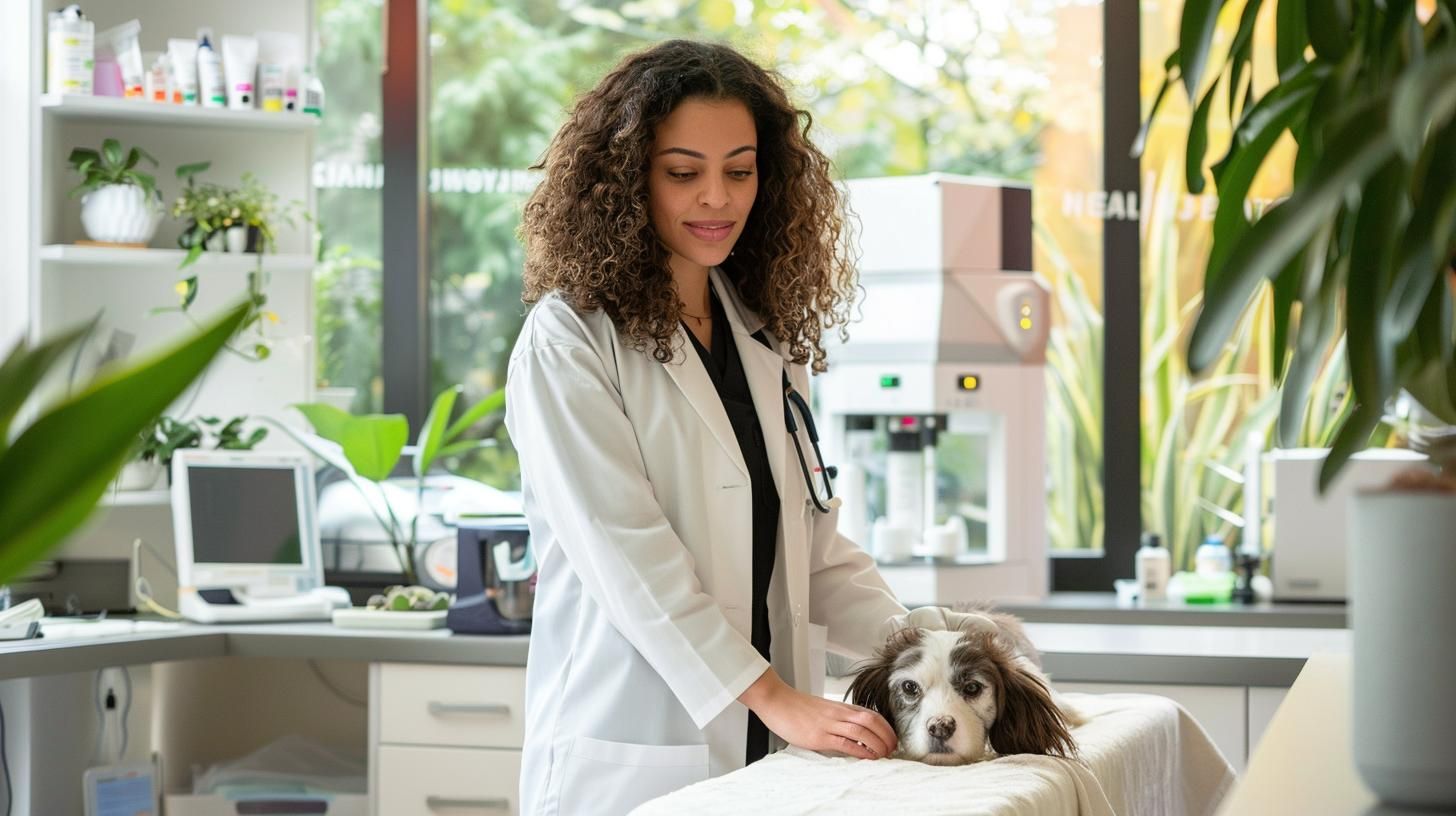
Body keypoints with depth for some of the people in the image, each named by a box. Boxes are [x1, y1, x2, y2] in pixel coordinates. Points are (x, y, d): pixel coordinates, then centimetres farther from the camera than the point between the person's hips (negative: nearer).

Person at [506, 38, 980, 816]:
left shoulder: (769, 340, 12)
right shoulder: (569, 343, -8)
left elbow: (811, 545, 11)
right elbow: (626, 554, -16)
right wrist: (775, 699, -21)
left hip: (768, 751, 6)